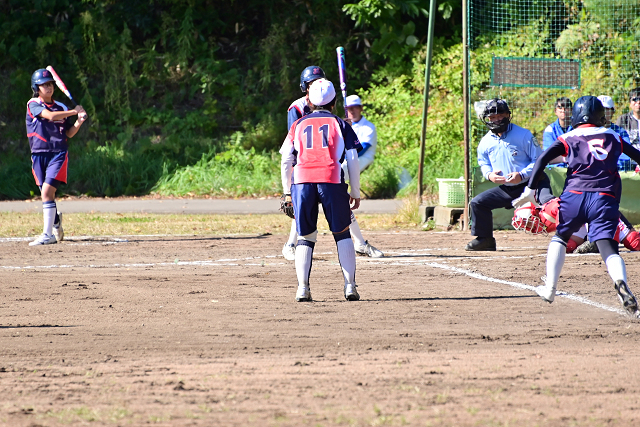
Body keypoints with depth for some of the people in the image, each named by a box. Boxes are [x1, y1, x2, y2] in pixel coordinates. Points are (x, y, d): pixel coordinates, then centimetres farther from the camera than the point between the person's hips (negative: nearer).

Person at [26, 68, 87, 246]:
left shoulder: (61, 108, 10)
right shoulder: (33, 105, -1)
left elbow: (69, 133, 14)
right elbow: (50, 115, -17)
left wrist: (79, 121, -4)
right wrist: (74, 111, -11)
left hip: (59, 154, -1)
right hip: (39, 155, 1)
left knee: (47, 191, -17)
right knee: (47, 195, 8)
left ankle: (48, 234, -20)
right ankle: (55, 222, 36)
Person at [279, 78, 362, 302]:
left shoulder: (298, 125, 19)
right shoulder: (340, 124, 16)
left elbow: (286, 161, 14)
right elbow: (353, 161, 10)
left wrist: (287, 191, 20)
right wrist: (355, 193, 16)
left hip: (301, 182, 1)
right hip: (332, 181, -1)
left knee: (305, 236, 9)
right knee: (342, 233, 11)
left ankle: (303, 288, -4)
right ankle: (350, 286, 1)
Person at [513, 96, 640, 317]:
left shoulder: (570, 138, 12)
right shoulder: (612, 137, 18)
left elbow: (543, 159, -1)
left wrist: (530, 190, -2)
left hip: (574, 194, 0)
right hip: (605, 198, 0)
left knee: (560, 238, 25)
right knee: (608, 247, -12)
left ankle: (550, 288, 21)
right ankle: (621, 282, -41)